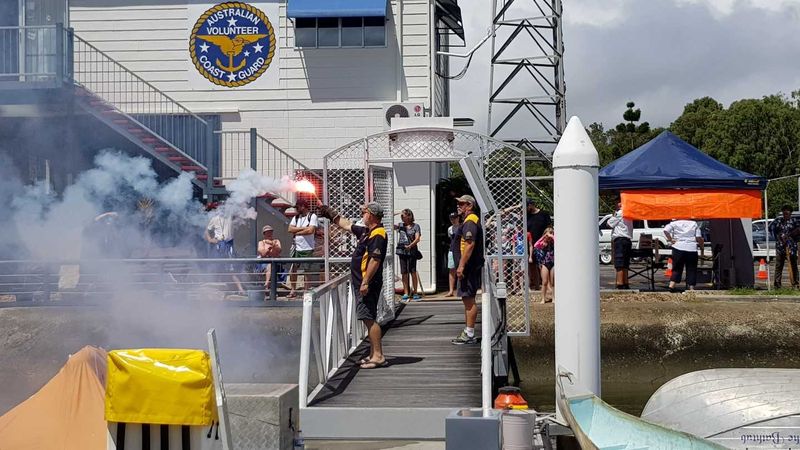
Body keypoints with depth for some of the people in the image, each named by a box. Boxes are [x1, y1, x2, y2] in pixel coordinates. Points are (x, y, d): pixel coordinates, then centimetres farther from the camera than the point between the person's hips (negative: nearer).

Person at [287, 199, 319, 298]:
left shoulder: (312, 216, -5)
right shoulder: (296, 218, 14)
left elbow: (311, 230, -17)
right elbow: (290, 229, 1)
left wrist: (297, 232, -6)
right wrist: (303, 228, -10)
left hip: (307, 248, -6)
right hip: (296, 248, 6)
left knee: (308, 271, 2)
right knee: (292, 270, 6)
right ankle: (293, 290, 15)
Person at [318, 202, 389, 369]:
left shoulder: (378, 234, -15)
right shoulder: (366, 231, 17)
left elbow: (375, 260, -23)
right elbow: (347, 225, 32)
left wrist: (365, 283, -25)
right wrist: (331, 214, 34)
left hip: (367, 284, -10)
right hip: (361, 282, 10)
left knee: (369, 318, -12)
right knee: (369, 319, 11)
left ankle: (378, 356, -11)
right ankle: (373, 355, 16)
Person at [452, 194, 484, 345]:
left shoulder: (470, 222, -15)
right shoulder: (469, 221, 20)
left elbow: (470, 245, -24)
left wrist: (461, 265, -24)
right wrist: (461, 265, 23)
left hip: (469, 267, -11)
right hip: (469, 268, 11)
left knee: (469, 299, -8)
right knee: (467, 299, 14)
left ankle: (469, 334, -5)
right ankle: (468, 332, 21)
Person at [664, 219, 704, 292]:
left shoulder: (674, 223, 7)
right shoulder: (694, 224, 9)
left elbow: (666, 230, -9)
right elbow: (699, 238, 2)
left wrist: (671, 240, -4)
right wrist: (701, 248, 8)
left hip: (678, 248, 0)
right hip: (691, 248, 0)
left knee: (677, 268, 7)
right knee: (691, 269, 8)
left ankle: (671, 285, -6)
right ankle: (691, 287, 4)